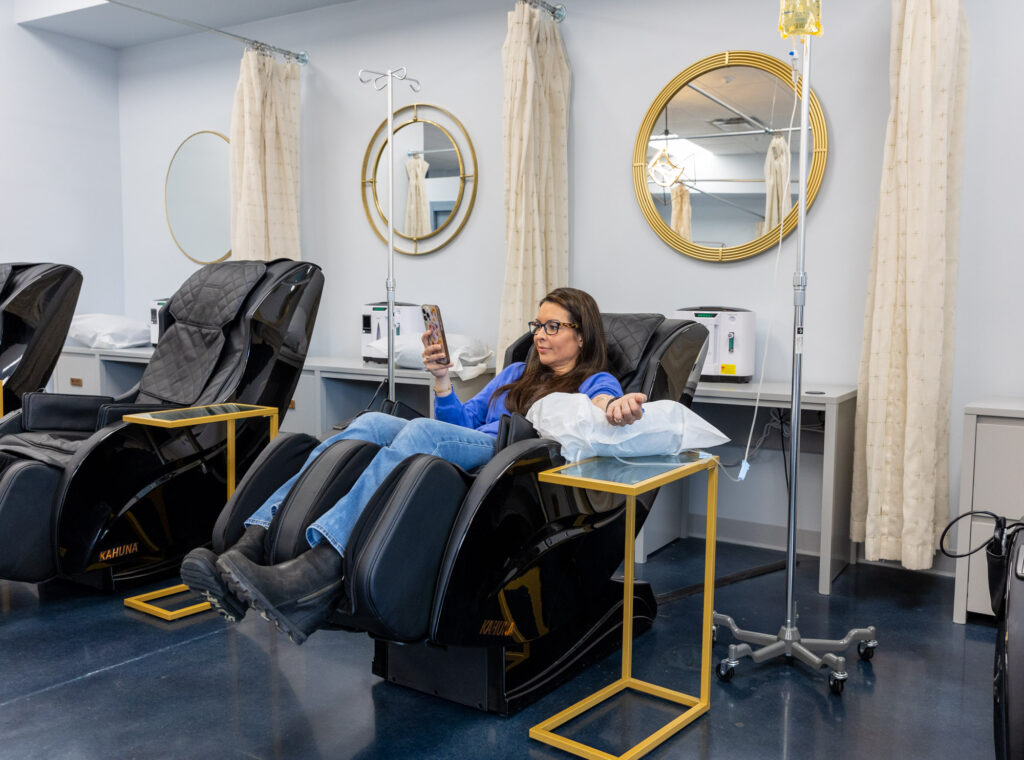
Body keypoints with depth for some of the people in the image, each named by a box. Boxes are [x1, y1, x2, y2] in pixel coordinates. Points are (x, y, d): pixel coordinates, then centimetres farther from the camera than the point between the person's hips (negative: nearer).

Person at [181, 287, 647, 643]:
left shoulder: (594, 382, 18)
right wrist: (442, 379, 12)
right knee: (372, 423, -23)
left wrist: (618, 407, -31)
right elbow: (463, 421, 29)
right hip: (468, 451, 6)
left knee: (422, 432, -35)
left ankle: (316, 570, -53)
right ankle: (254, 544, -39)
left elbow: (606, 406, -7)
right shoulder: (516, 373, 37)